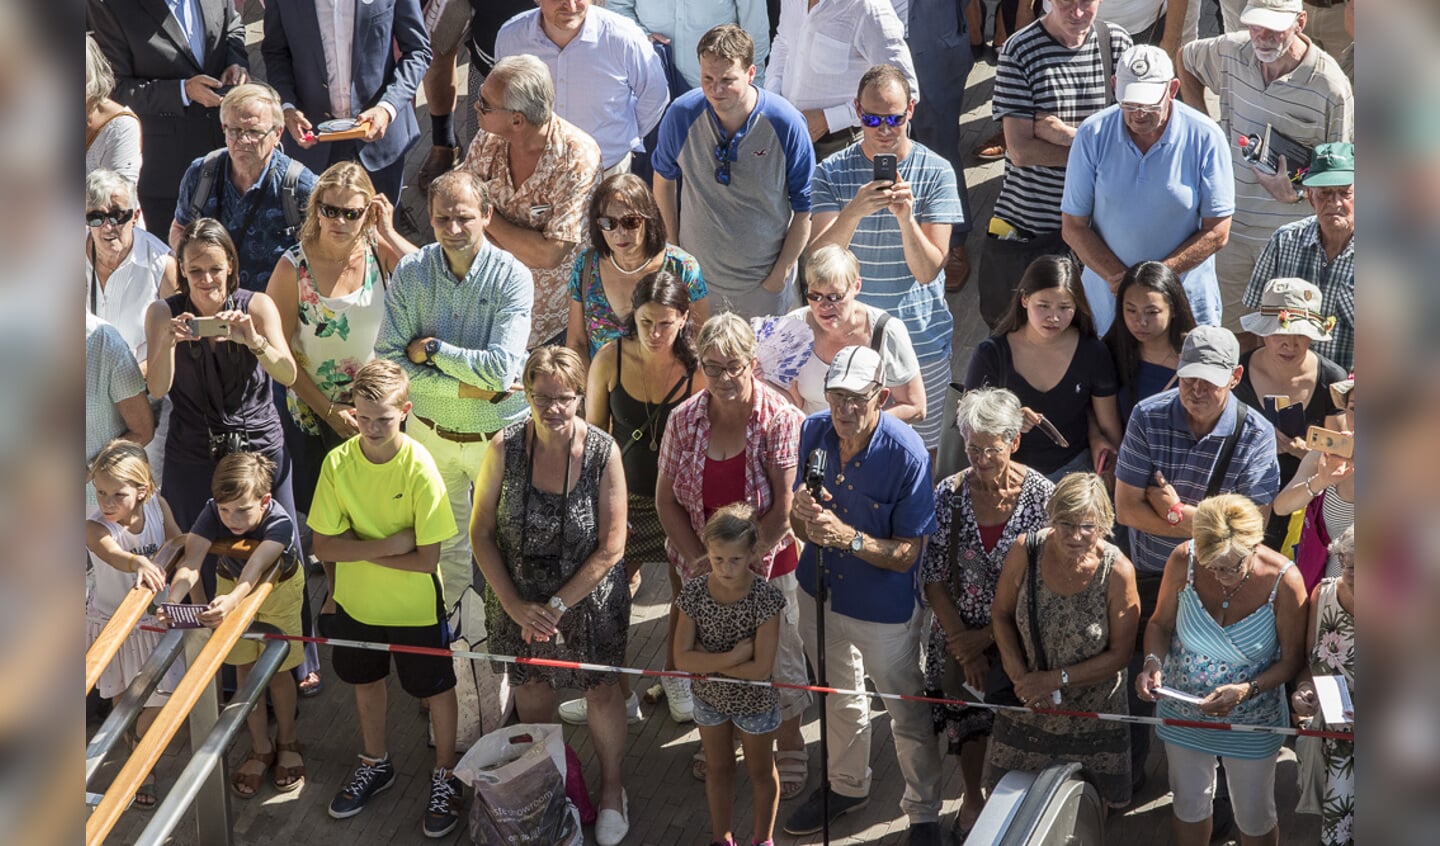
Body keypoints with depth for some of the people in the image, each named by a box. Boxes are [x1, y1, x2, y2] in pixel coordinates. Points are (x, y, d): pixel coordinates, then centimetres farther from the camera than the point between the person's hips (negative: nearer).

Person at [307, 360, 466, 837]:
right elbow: (323, 546, -16)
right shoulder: (338, 462, -16)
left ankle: (445, 776, 36)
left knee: (436, 688, 13)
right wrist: (386, 545, -26)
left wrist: (357, 549, -21)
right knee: (366, 681, 23)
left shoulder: (420, 468, -25)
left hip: (415, 606, -4)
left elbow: (427, 559, -25)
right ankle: (375, 764, 47)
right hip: (356, 601, 4)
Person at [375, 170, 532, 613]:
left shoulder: (511, 276, -18)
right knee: (442, 543, 20)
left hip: (499, 435, -2)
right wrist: (465, 387, -23)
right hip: (430, 431, 2)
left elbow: (502, 368, -28)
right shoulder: (409, 272, -11)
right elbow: (388, 360, -16)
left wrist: (430, 348, -20)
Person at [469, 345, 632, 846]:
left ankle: (611, 785, 40)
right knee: (531, 694, 18)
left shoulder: (603, 452, -20)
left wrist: (555, 606, -17)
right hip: (518, 601, 2)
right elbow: (481, 531, -7)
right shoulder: (505, 448, -16)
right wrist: (515, 604, -14)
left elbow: (610, 548, -16)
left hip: (588, 599, -2)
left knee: (600, 693, 14)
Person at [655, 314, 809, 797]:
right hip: (699, 564, 3)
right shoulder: (684, 419, -10)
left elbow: (783, 510, -18)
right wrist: (700, 560, -11)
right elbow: (665, 499, -3)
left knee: (778, 657, 12)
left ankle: (789, 746, 34)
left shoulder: (781, 420, -19)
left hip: (766, 563, -3)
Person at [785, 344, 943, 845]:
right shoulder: (814, 433, -12)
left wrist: (847, 536, -38)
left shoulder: (906, 454, -27)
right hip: (821, 592, 5)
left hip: (884, 608, -5)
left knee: (907, 713, 9)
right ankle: (847, 785, 50)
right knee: (839, 697, 26)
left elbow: (906, 554, -24)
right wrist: (800, 512, -27)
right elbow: (800, 528, -3)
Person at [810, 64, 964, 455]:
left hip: (921, 340, 0)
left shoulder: (936, 171, -6)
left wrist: (906, 218, -28)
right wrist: (854, 211, -31)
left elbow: (927, 270, -10)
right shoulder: (832, 173, -4)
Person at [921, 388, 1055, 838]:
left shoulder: (1041, 494, -14)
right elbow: (934, 580, -6)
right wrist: (963, 646, -11)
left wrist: (988, 636, -12)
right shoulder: (949, 494, -10)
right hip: (960, 634, 2)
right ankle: (972, 799, 39)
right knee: (967, 716, 14)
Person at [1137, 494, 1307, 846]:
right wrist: (1153, 662, -24)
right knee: (1189, 805, 23)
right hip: (1183, 710, 2)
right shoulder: (1184, 560, -22)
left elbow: (1291, 659, -14)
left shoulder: (1283, 580, -26)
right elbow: (1160, 624, -4)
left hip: (1251, 722, -2)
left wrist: (1246, 691, -30)